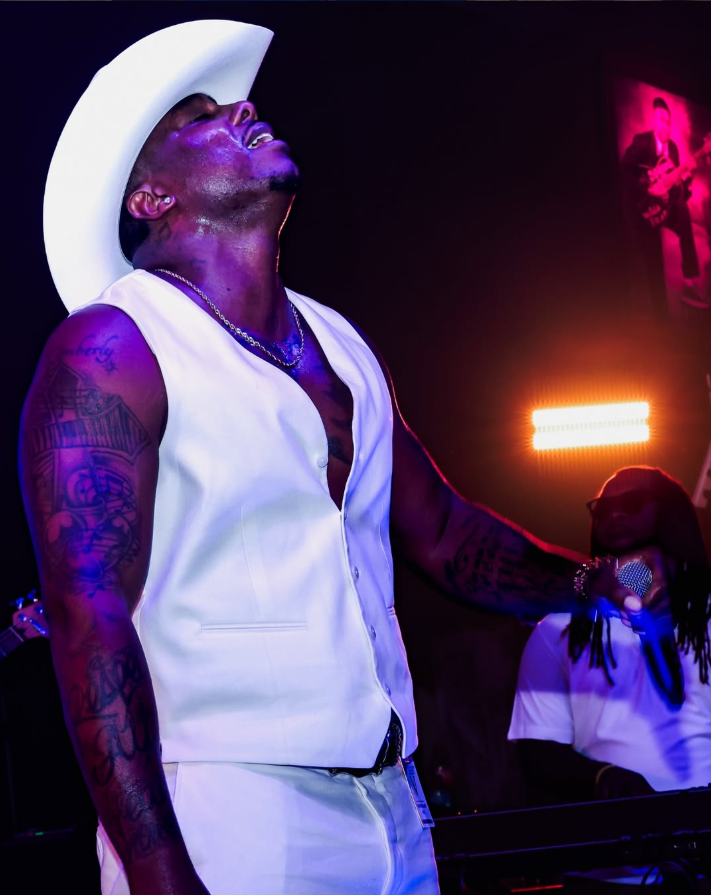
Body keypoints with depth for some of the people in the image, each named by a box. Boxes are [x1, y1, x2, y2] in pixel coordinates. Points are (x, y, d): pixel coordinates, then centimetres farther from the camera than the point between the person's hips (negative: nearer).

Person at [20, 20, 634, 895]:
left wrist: (598, 579, 10)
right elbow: (91, 624, -17)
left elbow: (442, 532, 23)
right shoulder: (109, 349, -9)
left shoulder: (338, 345, 13)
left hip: (393, 815, 7)